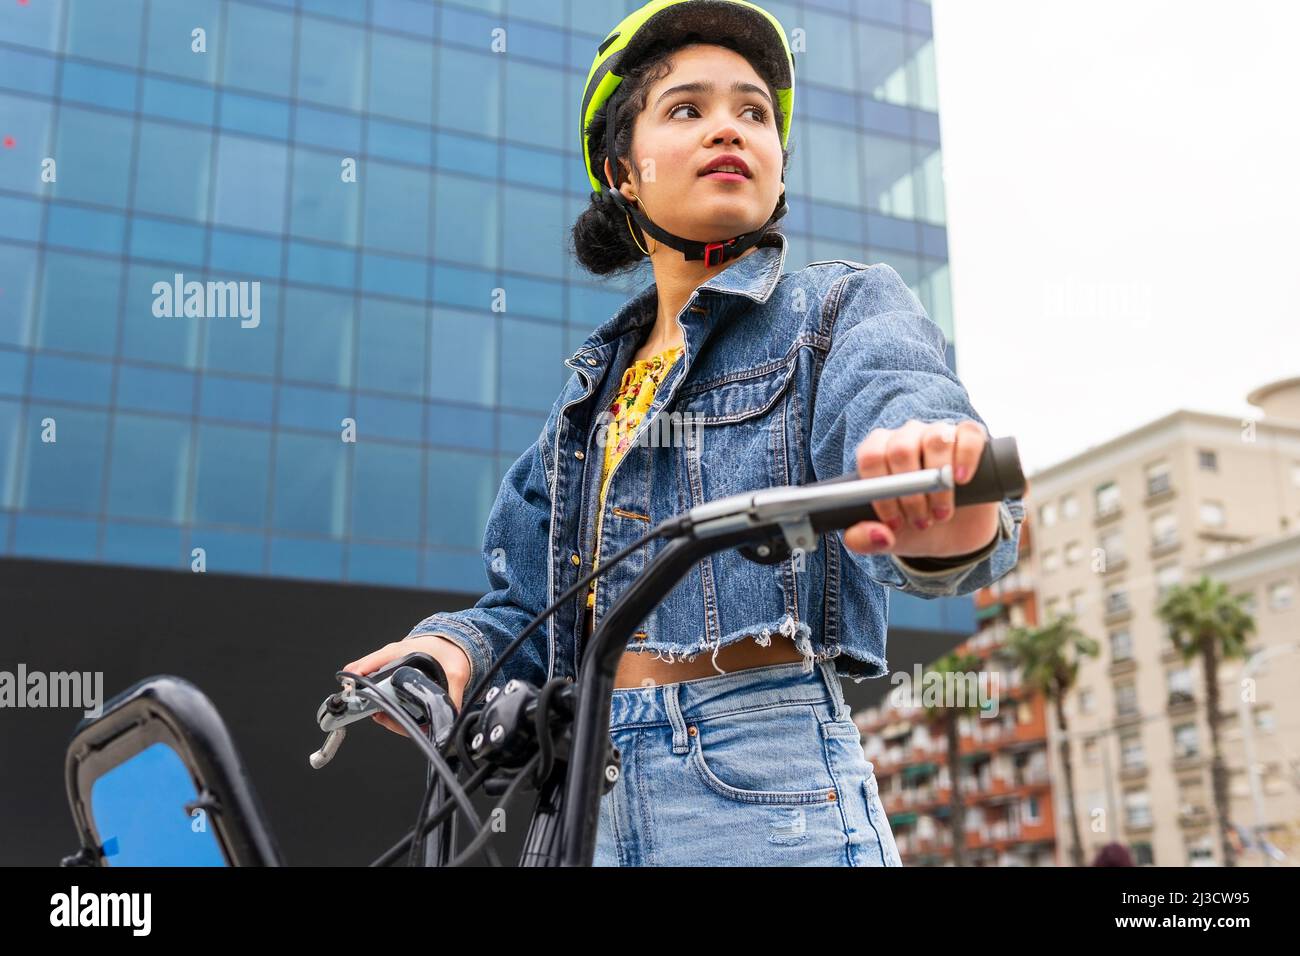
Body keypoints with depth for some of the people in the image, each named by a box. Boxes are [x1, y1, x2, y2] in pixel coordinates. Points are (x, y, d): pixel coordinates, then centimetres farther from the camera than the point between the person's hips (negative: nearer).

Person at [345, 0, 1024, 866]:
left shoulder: (846, 308, 2)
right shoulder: (596, 382, 17)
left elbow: (900, 404, -21)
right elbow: (530, 603, 15)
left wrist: (946, 517, -44)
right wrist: (454, 647, -6)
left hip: (765, 796, -5)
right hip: (592, 792, 5)